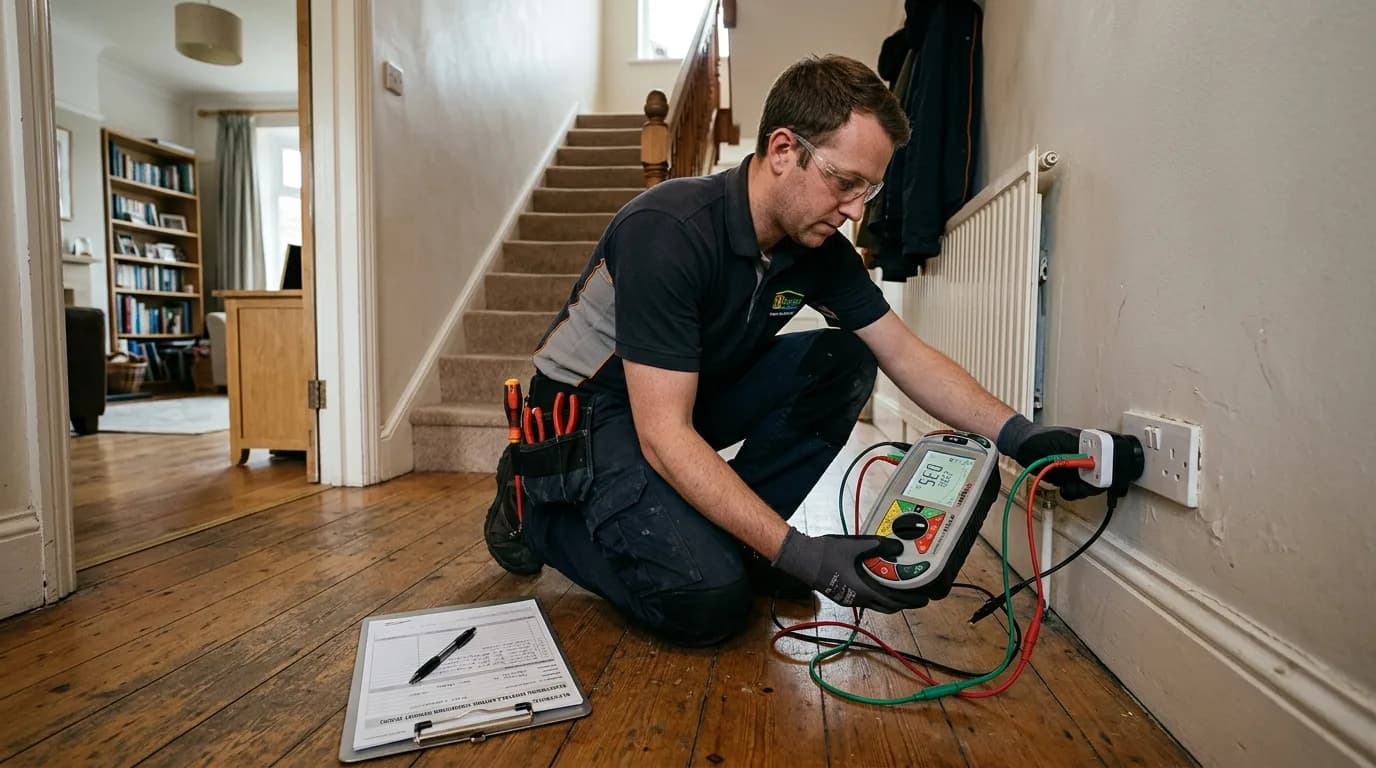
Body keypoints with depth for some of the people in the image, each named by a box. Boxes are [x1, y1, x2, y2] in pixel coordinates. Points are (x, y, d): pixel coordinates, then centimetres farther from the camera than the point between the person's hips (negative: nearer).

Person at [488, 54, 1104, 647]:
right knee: (710, 600, -23)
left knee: (842, 361, -11)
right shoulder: (669, 232, -30)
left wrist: (1018, 434, -15)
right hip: (595, 408, -6)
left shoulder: (820, 248, -7)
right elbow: (664, 436, -33)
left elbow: (907, 356, -2)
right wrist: (799, 555, -36)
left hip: (699, 394, 7)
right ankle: (538, 508, 2)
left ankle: (728, 534, -3)